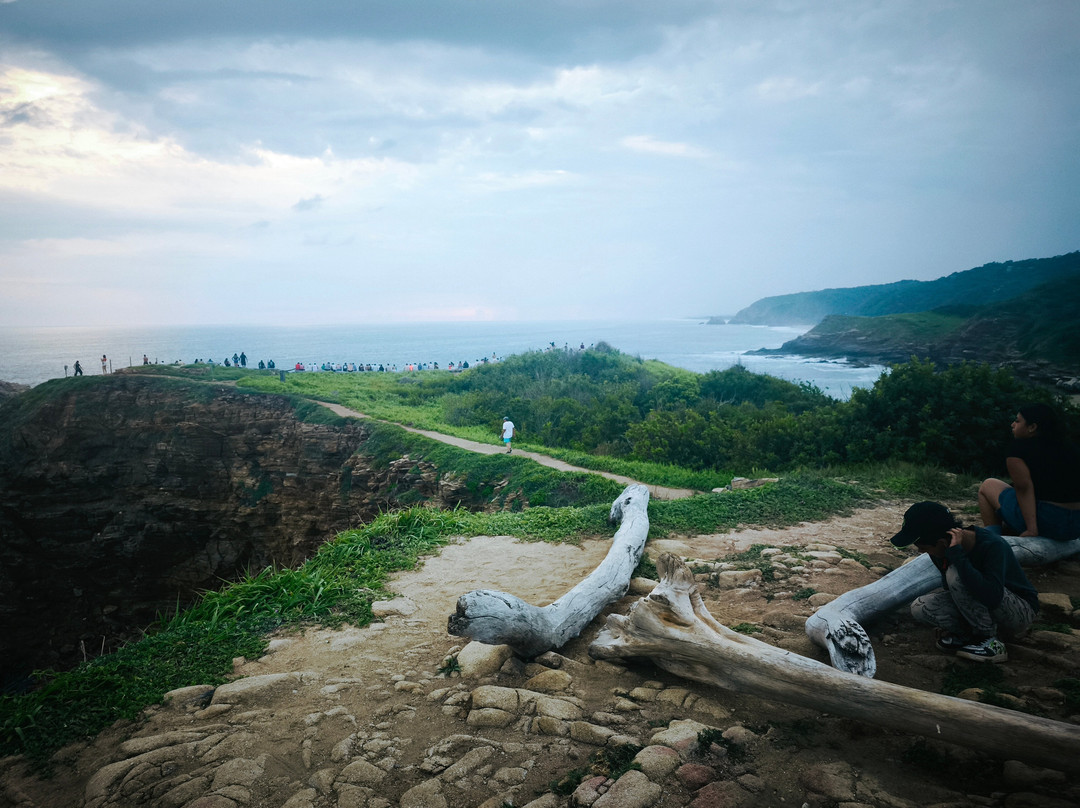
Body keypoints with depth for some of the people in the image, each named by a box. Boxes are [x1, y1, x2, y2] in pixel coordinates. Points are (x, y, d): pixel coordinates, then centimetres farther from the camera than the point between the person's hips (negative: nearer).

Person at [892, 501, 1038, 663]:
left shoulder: (992, 546, -30)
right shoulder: (946, 550, -9)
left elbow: (991, 598, -44)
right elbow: (948, 586, 10)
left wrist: (957, 555, -42)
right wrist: (947, 624, 4)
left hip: (1022, 612, -6)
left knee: (956, 574, -31)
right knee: (919, 607, -17)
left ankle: (988, 641, -16)